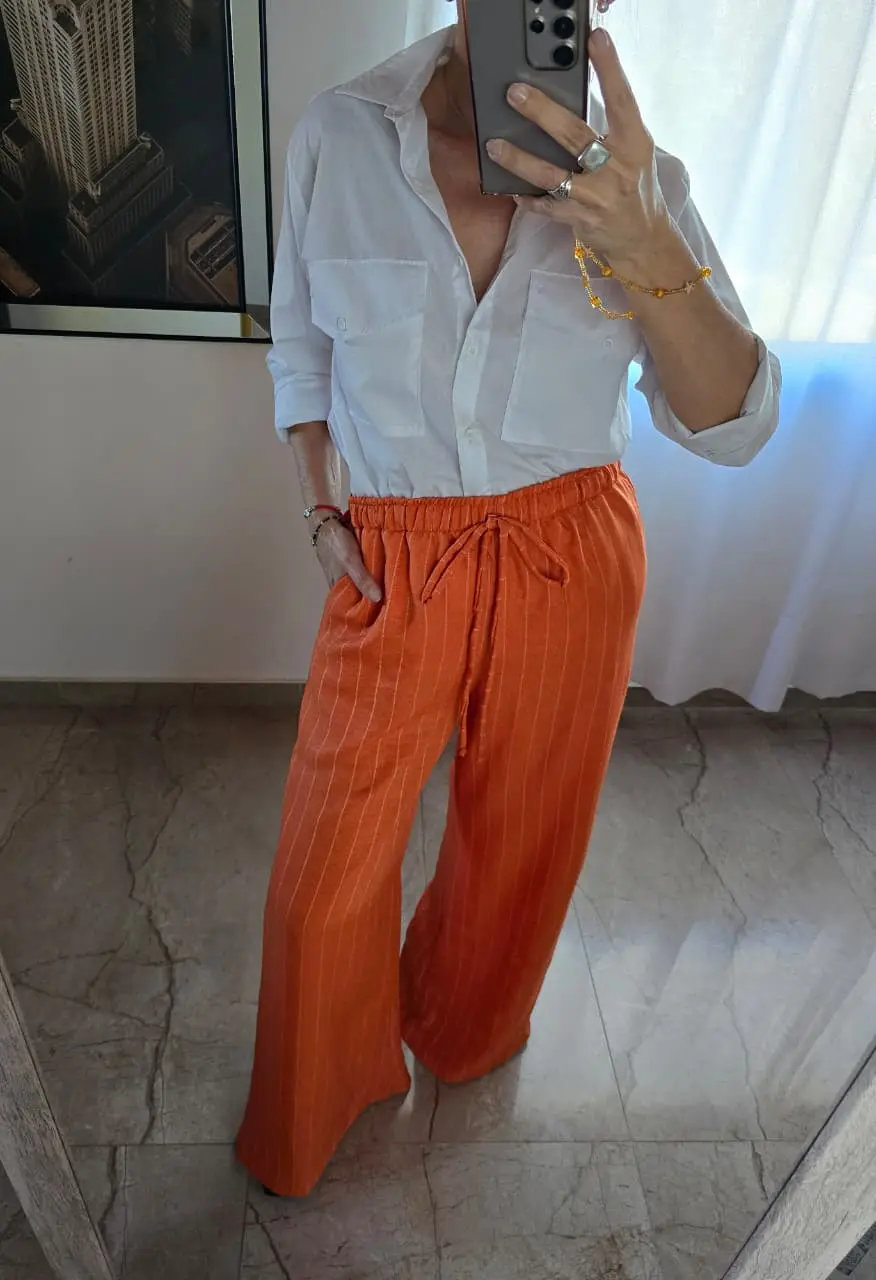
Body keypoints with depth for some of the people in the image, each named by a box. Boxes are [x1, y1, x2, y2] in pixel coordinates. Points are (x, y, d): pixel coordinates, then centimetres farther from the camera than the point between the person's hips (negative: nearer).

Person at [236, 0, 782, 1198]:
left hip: (573, 564, 1)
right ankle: (311, 1110, 43)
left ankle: (463, 1036, 54)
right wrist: (321, 503, -3)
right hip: (393, 563, 0)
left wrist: (650, 255, -28)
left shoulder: (636, 174, -6)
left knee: (518, 841, 19)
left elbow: (734, 425, -12)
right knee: (326, 873, 8)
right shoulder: (338, 135, -5)